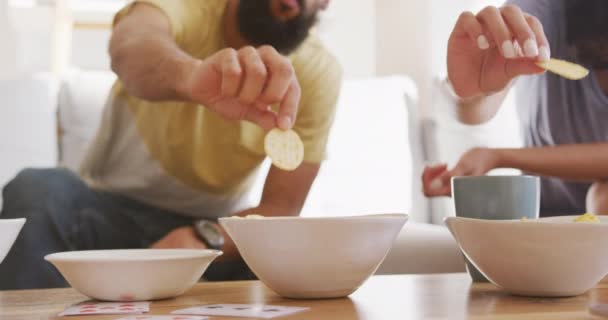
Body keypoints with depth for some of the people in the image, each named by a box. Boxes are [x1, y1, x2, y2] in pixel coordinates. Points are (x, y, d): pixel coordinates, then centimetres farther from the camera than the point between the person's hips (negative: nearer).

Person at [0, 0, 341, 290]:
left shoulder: (319, 71, -14)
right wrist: (193, 74, -68)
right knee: (37, 189, -31)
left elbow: (282, 209, -16)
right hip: (110, 210, -1)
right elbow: (131, 48, -45)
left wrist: (204, 237, -36)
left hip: (215, 228, 1)